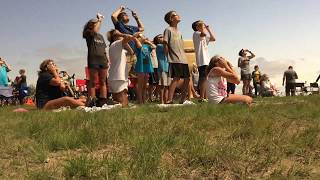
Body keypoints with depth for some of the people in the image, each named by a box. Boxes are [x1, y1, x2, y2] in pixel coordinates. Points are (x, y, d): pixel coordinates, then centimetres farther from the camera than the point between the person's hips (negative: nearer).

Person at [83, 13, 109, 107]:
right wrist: (99, 20, -6)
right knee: (92, 82, -4)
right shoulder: (88, 33, 4)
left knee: (103, 82, 4)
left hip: (103, 60, 5)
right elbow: (95, 31, -19)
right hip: (93, 60, -5)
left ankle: (103, 100, 5)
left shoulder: (101, 36, 21)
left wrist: (107, 60, 11)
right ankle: (92, 101, -5)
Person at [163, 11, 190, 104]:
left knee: (187, 78, 7)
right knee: (176, 78, -17)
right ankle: (169, 100, -18)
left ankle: (183, 99, 17)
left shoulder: (179, 32, 24)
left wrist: (184, 57, 14)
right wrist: (169, 57, -10)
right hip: (175, 59, -8)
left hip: (183, 59, 9)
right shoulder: (168, 30, 0)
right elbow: (165, 44, -7)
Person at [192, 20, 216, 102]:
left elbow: (213, 39, 22)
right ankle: (202, 98, -15)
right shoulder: (196, 33, -3)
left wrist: (208, 28, 22)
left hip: (206, 60, 9)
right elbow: (204, 33, -25)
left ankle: (205, 97, 10)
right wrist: (202, 26, -8)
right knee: (203, 79, -14)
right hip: (202, 61, -9)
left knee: (205, 79, 8)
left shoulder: (204, 36, 25)